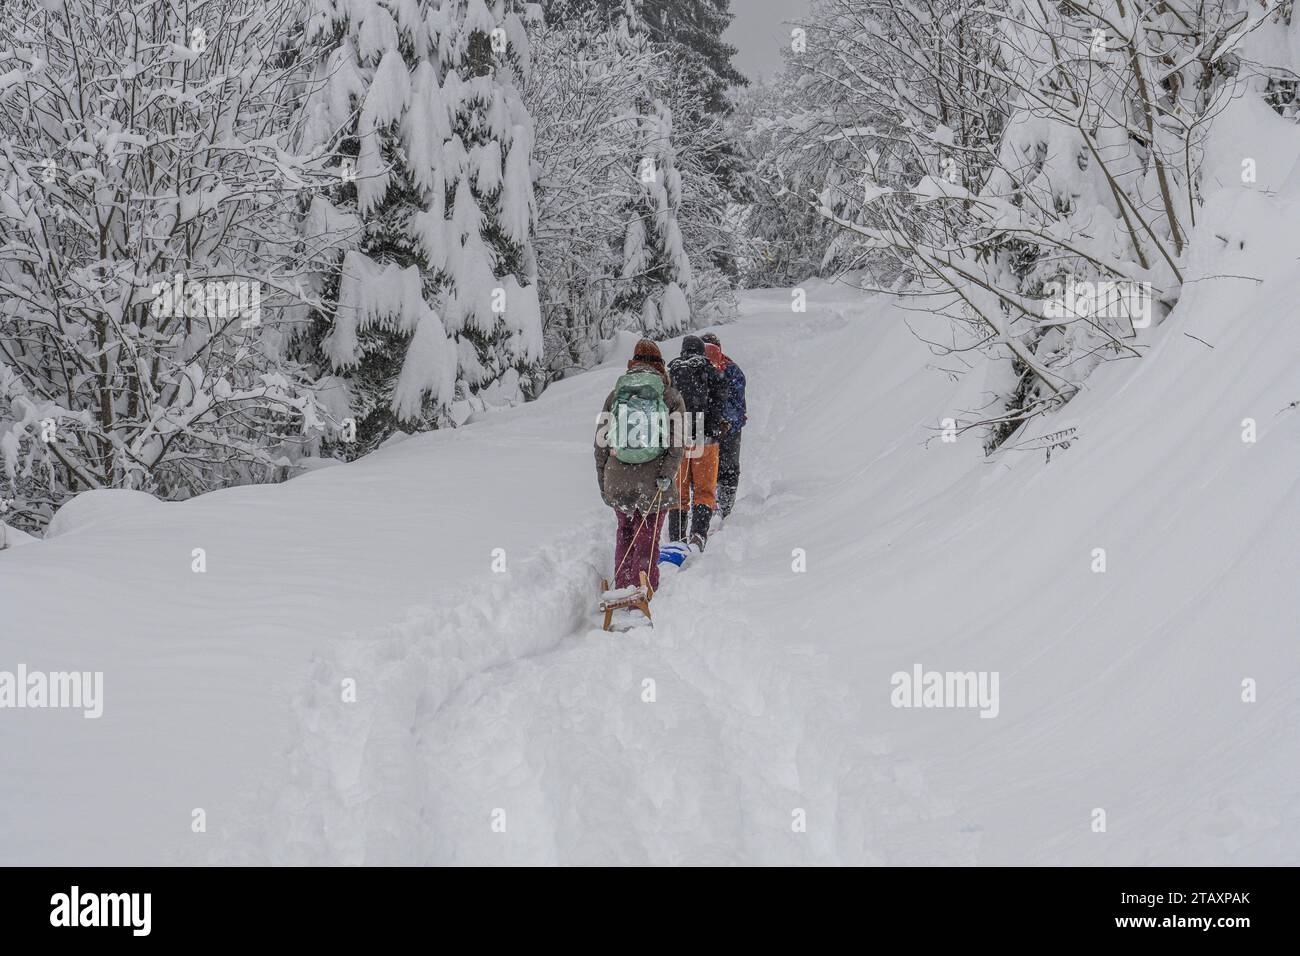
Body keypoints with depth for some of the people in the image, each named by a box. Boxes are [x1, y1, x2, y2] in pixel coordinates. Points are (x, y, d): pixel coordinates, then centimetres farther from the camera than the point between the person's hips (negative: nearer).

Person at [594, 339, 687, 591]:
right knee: (648, 539, 8)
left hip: (617, 479, 2)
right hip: (653, 483, -2)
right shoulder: (671, 396, 2)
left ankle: (621, 589, 19)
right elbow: (677, 443, -10)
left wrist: (602, 483, 15)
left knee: (625, 532, 20)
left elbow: (601, 443, 9)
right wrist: (666, 474, -13)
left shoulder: (615, 395, 8)